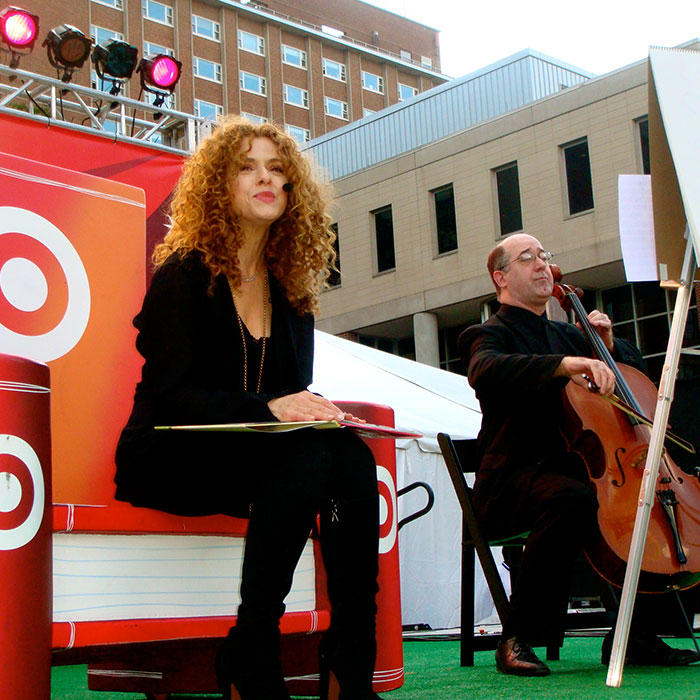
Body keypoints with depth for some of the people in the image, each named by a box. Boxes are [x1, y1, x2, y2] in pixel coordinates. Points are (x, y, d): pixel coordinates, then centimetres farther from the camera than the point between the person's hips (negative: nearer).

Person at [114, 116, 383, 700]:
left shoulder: (290, 290, 13)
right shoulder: (183, 275, -4)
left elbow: (294, 393, 13)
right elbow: (172, 395, -14)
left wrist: (314, 408, -13)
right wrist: (267, 407, -29)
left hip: (259, 452, 5)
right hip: (167, 457, -5)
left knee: (353, 458, -27)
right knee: (307, 457, -34)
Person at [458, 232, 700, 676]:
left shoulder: (566, 335, 24)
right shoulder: (491, 335, 2)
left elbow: (637, 370, 32)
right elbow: (485, 371, -25)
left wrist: (607, 343, 10)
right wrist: (565, 364, -39)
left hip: (573, 467, 7)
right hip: (517, 476, -7)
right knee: (573, 499, -38)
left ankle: (635, 633, -5)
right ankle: (519, 638, -27)